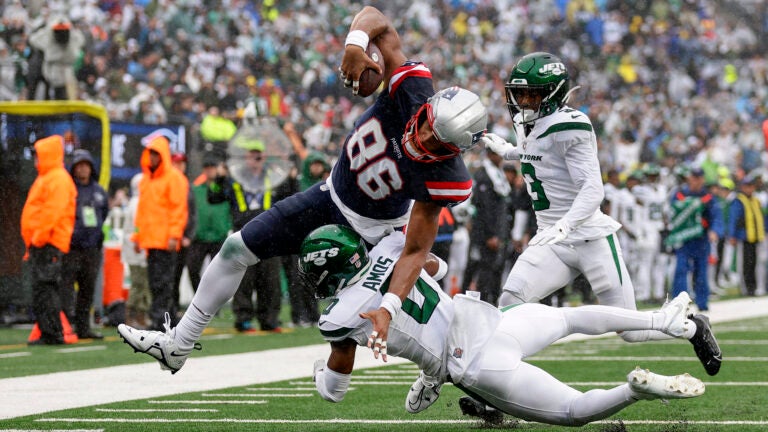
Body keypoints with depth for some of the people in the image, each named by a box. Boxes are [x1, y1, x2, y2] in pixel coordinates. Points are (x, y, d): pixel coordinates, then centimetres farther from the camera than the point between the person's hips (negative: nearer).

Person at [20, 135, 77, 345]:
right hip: (39, 244, 10)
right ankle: (48, 333, 11)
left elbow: (54, 211, -19)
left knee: (44, 288, -13)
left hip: (49, 244, -10)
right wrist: (32, 244, 23)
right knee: (40, 289, 9)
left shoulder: (58, 179, -9)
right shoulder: (45, 178, 23)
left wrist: (39, 237, -20)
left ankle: (53, 333, -13)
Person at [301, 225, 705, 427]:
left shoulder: (339, 319, -9)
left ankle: (638, 388, -27)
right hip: (486, 317, 5)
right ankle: (662, 320, 34)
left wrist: (319, 369, 28)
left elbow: (334, 390, 6)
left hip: (475, 366, -5)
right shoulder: (389, 248, 5)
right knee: (569, 317, 34)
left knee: (577, 411, 0)